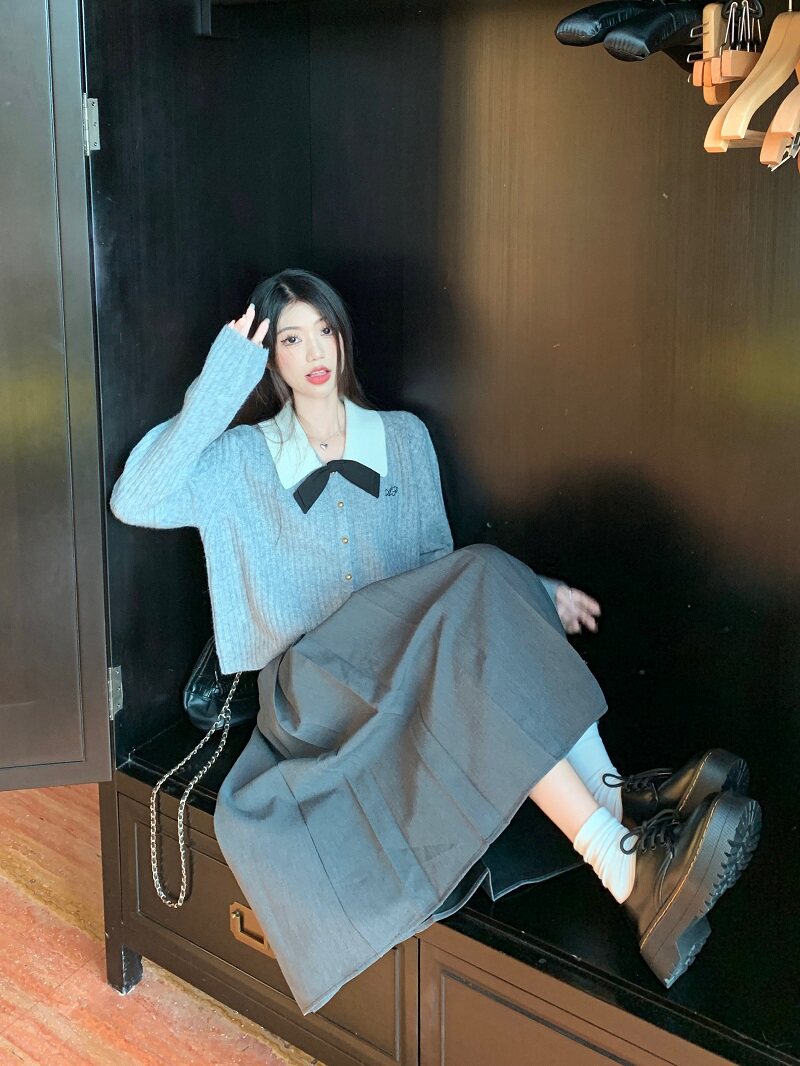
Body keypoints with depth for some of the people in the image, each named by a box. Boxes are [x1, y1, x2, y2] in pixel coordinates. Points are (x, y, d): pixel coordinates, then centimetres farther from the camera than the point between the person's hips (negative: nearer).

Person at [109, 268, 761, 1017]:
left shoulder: (405, 439, 17)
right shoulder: (243, 460, 9)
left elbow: (438, 566, 17)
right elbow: (135, 501, -9)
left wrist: (534, 591, -1)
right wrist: (216, 387, -10)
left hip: (412, 673, 4)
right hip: (313, 682, -3)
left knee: (489, 584, -31)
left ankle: (621, 805, -42)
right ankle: (630, 869, -46)